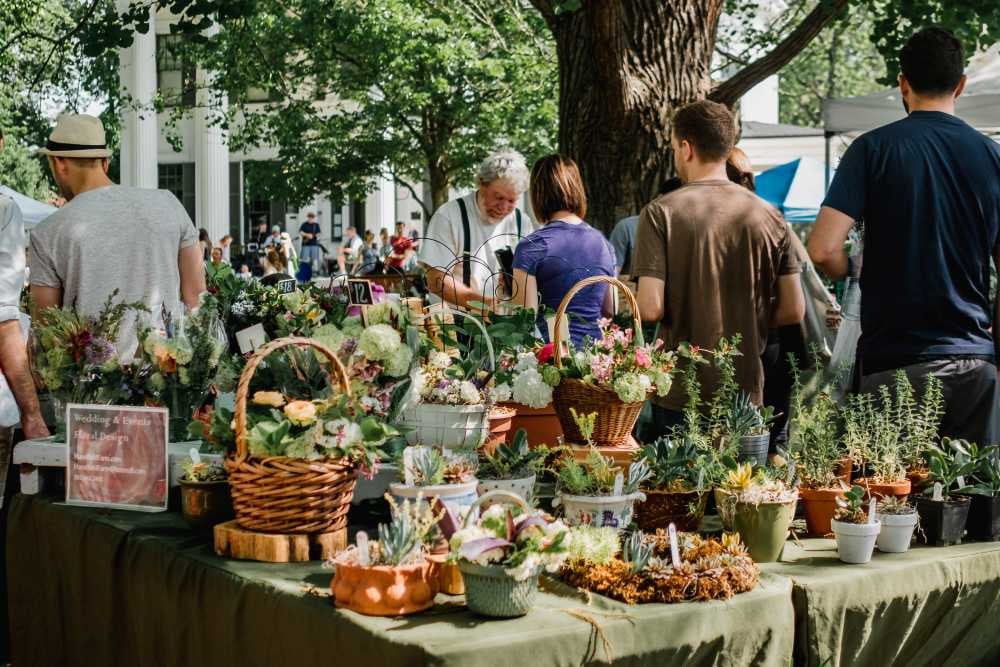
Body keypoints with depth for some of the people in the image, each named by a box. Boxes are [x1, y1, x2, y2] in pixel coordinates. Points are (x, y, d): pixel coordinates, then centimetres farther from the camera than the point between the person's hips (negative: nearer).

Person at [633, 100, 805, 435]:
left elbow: (651, 309, -16)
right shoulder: (768, 215, 1)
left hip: (680, 396, -3)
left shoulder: (661, 213, -9)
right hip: (746, 394, 3)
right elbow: (793, 310, 1)